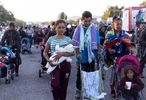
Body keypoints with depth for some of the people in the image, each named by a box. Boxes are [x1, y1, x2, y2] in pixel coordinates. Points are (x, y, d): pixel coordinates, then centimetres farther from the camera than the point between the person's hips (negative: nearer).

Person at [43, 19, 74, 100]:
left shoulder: (67, 39, 0)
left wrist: (62, 54, -23)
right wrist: (49, 61, -9)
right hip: (54, 64, -1)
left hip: (65, 64, 1)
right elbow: (45, 52, 9)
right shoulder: (51, 39, 2)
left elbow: (72, 52, -8)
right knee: (55, 84, -17)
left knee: (63, 86, 9)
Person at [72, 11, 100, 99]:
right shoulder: (78, 29, -7)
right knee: (80, 74, 11)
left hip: (91, 56, 1)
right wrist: (77, 54, -11)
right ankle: (78, 90, 24)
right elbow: (75, 43, -5)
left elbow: (97, 43, -3)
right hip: (81, 57, -1)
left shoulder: (94, 30, -6)